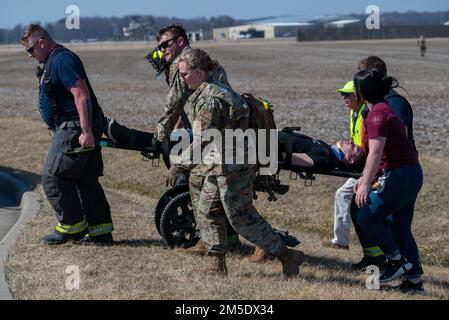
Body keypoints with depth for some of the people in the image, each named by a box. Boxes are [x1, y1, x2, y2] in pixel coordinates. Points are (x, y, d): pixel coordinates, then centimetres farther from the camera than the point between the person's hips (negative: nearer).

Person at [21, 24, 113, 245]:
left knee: (53, 177, -6)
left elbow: (81, 94, -23)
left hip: (75, 130, -11)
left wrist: (86, 131, -27)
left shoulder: (62, 60, -15)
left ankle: (72, 227, 2)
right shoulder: (52, 62, 19)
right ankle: (101, 231, 13)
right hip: (73, 129, 11)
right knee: (86, 180, 11)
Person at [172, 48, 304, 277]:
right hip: (219, 165, 11)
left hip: (231, 166, -11)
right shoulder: (217, 89, 12)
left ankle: (287, 256, 2)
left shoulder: (209, 99, -20)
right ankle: (217, 265, 20)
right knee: (206, 210, 15)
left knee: (241, 217, -4)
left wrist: (180, 163, -13)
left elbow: (202, 139, -22)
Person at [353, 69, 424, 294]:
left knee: (367, 217, -5)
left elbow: (375, 152, -24)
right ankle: (414, 281, 15)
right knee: (401, 228, 12)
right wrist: (365, 178, 25)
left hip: (400, 176, -10)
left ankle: (397, 260, 4)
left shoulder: (377, 114, -14)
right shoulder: (383, 109, 17)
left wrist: (366, 184, -29)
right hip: (411, 174, 10)